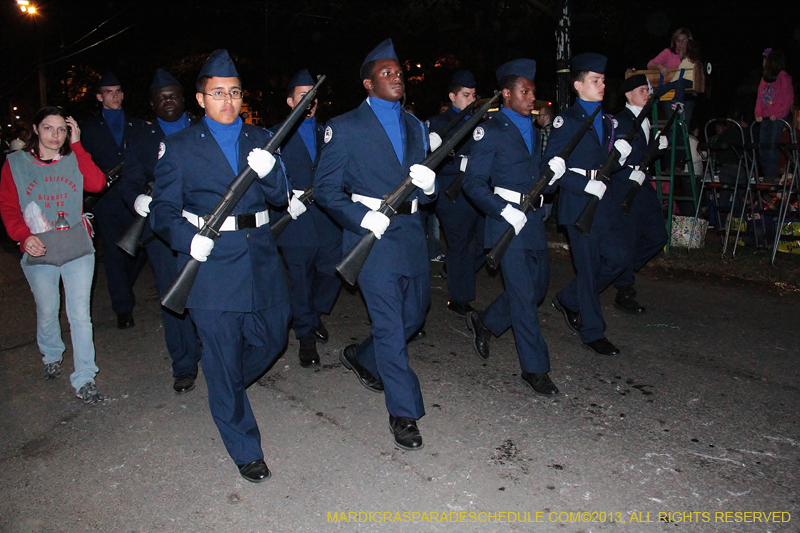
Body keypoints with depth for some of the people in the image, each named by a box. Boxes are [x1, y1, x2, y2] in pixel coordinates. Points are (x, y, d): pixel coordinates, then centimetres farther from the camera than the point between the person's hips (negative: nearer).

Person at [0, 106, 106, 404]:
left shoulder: (74, 161, 5)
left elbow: (97, 184, -14)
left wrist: (76, 144, -10)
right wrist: (24, 236, -15)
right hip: (38, 252, 1)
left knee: (80, 314, -3)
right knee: (47, 311, 14)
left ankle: (84, 378, 5)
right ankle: (52, 356, 43)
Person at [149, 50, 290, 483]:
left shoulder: (260, 139, 11)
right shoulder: (178, 147, 1)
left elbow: (279, 197, 4)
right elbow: (163, 211, 0)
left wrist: (268, 171, -17)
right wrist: (188, 238, -19)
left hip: (261, 261, 4)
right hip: (210, 265, -4)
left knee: (271, 340, 14)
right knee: (222, 360, 2)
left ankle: (225, 391, 46)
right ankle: (245, 450, 19)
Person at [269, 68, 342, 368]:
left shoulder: (326, 133, 15)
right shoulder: (276, 135, 3)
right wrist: (287, 199, -18)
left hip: (328, 217, 3)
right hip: (296, 219, -3)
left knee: (333, 271, 4)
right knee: (300, 280, 4)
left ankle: (315, 313, 33)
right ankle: (306, 335, 19)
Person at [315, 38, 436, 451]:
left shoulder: (414, 125, 15)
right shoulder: (346, 127, -4)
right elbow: (325, 189, -6)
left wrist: (428, 185, -6)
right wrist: (362, 218, -19)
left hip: (411, 231, 7)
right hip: (373, 234, -6)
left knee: (415, 313, 15)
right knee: (389, 324, -4)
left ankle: (361, 358, 42)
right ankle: (404, 413, 9)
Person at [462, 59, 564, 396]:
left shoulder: (532, 129, 16)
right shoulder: (490, 131, -8)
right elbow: (473, 183, -13)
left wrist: (553, 173, 1)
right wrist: (504, 211, -22)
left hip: (534, 219, 8)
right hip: (506, 220, -8)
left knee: (539, 285, 14)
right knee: (523, 294, -4)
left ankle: (485, 323, 33)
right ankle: (534, 368, 7)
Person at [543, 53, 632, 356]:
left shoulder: (605, 120, 17)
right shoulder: (566, 120, -7)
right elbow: (550, 166, -15)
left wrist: (620, 154, -1)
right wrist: (585, 185, -22)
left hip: (603, 203, 8)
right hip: (578, 205, -7)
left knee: (617, 257, 6)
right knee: (588, 267, -1)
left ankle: (568, 300, 24)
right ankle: (593, 333, 13)